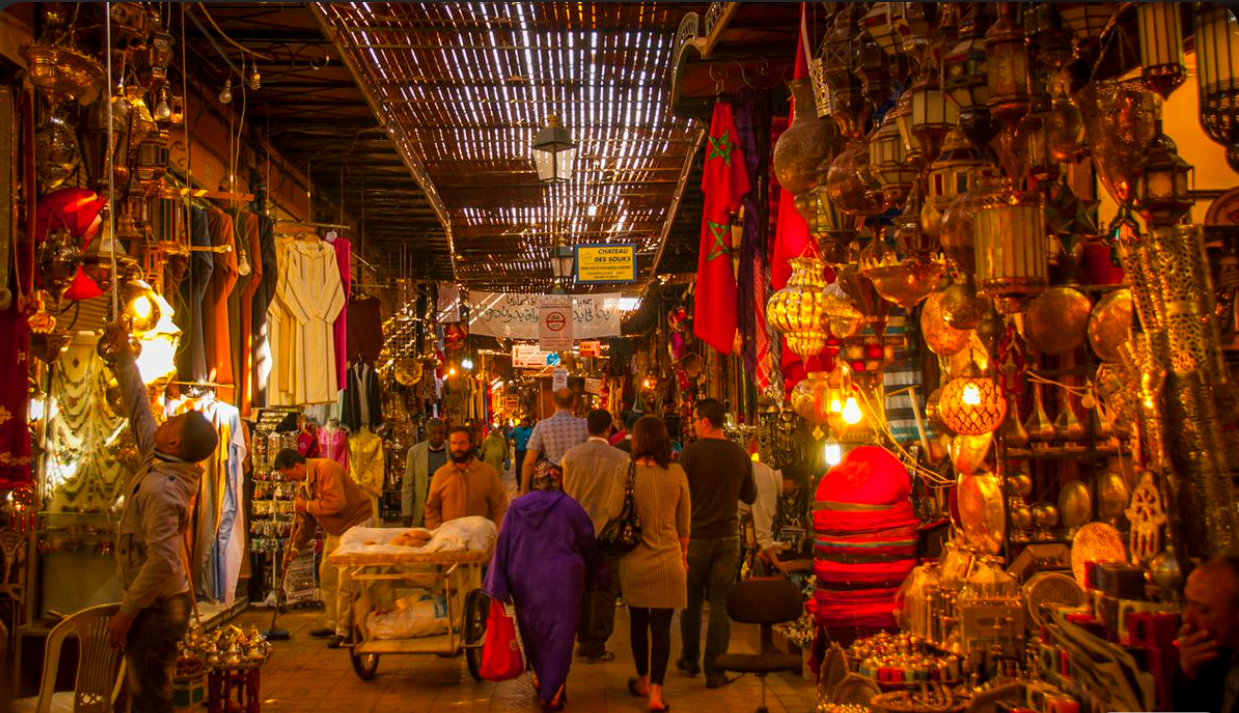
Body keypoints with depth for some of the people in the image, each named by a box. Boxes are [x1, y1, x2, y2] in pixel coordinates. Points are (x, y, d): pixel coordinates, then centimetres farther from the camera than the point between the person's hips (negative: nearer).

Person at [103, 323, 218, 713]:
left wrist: (126, 613, -20)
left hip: (156, 608, -9)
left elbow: (162, 562, -29)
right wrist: (123, 358, 18)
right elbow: (139, 408, 14)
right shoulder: (158, 462, 2)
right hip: (160, 603, 9)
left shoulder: (163, 490, -24)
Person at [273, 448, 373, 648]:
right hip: (335, 530, 10)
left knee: (345, 580, -11)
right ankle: (333, 624, 30)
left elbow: (336, 502, -34)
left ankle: (344, 631, -3)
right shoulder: (303, 483, 7)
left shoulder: (326, 468, -23)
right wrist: (295, 548, 9)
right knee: (326, 575, 16)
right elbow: (306, 521, 15)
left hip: (356, 523, -10)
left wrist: (307, 505, -21)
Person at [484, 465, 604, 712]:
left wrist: (497, 589, -2)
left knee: (534, 633, 21)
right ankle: (552, 693, 3)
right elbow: (588, 544, 2)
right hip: (562, 583, -2)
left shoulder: (515, 508, 0)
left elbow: (502, 547, -3)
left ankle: (540, 677, 37)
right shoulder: (569, 506, -5)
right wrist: (594, 578, 17)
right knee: (559, 637, 5)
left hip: (524, 584, 3)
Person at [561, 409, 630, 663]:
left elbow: (566, 490, 7)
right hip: (607, 531, -3)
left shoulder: (570, 455, -5)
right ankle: (596, 647, 11)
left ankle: (583, 640, 25)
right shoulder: (621, 458, -12)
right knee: (604, 589, 6)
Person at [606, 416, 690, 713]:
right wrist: (683, 554, 15)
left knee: (638, 622, 17)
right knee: (661, 626, 5)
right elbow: (684, 522, 2)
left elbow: (612, 514, -9)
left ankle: (643, 681, 33)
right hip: (668, 561, 0)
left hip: (635, 561, 0)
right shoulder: (677, 473, -5)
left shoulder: (625, 474, -11)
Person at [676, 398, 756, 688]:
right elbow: (750, 496, 9)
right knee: (721, 604, 5)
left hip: (696, 536, -2)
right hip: (728, 536, 2)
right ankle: (714, 670, 6)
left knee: (692, 601, 15)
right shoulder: (740, 455, -2)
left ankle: (690, 660, 28)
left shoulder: (691, 452, -12)